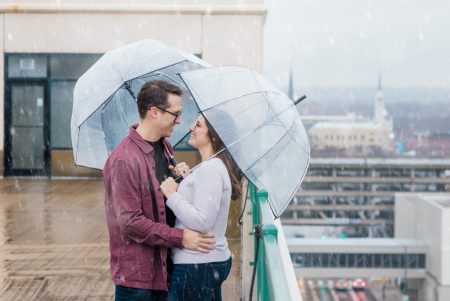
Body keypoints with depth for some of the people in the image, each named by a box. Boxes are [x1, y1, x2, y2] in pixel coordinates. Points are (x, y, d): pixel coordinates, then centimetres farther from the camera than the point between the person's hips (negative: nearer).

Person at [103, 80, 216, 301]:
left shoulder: (164, 146, 9)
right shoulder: (125, 161, -20)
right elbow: (130, 222, -22)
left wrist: (179, 177, -1)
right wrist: (180, 238, -22)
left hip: (163, 264, 8)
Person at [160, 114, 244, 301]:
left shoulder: (210, 169, -18)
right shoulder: (216, 165, 13)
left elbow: (202, 222, -24)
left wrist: (172, 195, -16)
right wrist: (182, 184, 5)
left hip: (196, 266, -10)